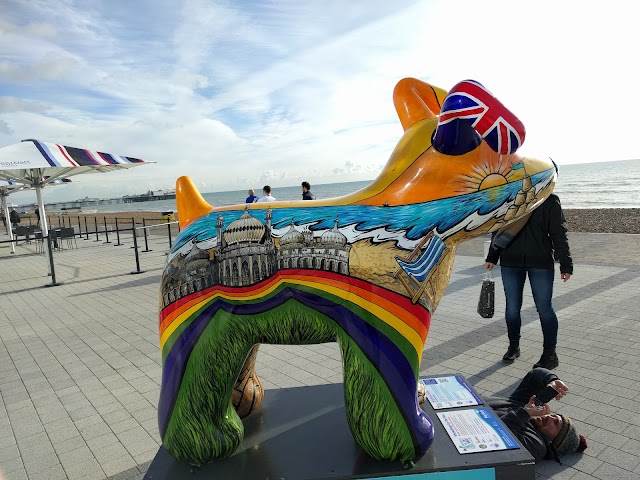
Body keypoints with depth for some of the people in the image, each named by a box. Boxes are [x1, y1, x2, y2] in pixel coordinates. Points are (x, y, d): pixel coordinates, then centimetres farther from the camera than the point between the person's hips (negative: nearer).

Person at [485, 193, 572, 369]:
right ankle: (513, 346, 28)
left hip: (540, 262, -2)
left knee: (544, 308, 2)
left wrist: (565, 264, -5)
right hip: (510, 262, 3)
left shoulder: (550, 200, -1)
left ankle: (550, 353, 16)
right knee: (512, 307, 10)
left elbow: (559, 234, -1)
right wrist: (492, 257, 16)